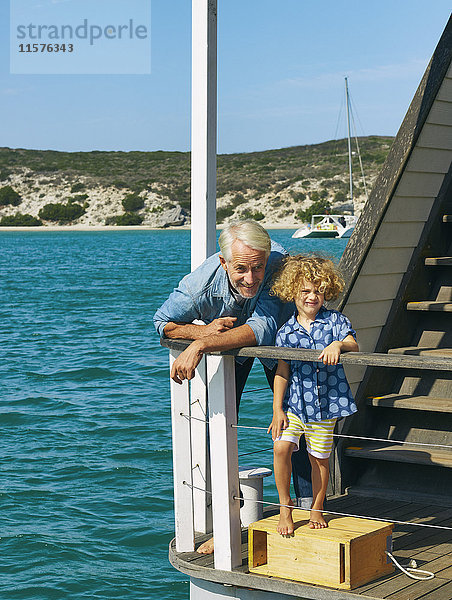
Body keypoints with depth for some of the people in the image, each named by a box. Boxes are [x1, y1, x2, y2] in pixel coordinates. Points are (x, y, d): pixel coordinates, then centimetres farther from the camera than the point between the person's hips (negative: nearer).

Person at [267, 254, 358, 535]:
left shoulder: (335, 321, -2)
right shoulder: (287, 331, 0)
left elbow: (354, 346, -16)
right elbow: (282, 371, 0)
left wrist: (339, 345, -39)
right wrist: (277, 410, -3)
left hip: (325, 404, 0)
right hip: (294, 402, 0)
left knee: (320, 458, 9)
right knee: (281, 448, -15)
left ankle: (316, 509, 30)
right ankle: (285, 505, 5)